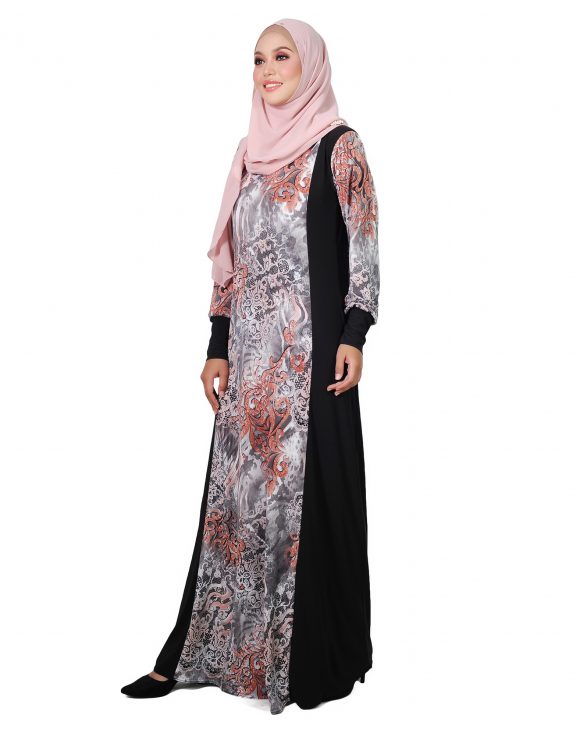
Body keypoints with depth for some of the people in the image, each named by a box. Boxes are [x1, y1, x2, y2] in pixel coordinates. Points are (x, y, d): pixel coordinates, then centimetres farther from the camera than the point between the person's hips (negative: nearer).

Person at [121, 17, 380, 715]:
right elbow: (232, 257, 16)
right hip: (251, 351, 6)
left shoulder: (336, 145, 0)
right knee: (237, 490, 8)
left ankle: (319, 660, 14)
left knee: (307, 491, -2)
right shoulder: (251, 151, 17)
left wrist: (353, 336, -15)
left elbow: (364, 246, -5)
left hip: (309, 351, -6)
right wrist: (218, 347, 12)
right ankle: (197, 654, 17)